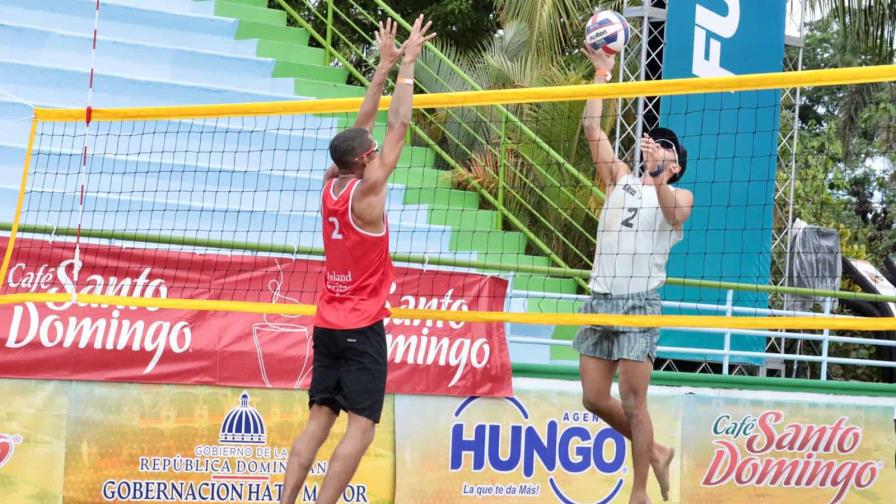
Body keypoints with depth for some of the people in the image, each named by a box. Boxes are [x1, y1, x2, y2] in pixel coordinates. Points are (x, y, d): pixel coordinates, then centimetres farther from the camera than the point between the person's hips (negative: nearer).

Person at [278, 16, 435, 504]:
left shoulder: (330, 183, 3)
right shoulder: (366, 190, -14)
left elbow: (362, 126, 13)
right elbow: (397, 127, -10)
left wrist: (384, 65, 16)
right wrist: (406, 63, -2)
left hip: (327, 323, 7)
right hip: (361, 327, -7)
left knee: (319, 420, 8)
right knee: (360, 427, -6)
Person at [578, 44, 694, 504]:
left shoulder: (681, 195, 5)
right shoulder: (620, 180, 16)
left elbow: (673, 213, -19)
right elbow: (592, 128, 11)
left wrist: (658, 181, -38)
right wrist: (602, 73, 10)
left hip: (639, 303, -5)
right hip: (600, 299, 5)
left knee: (632, 402, -7)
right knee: (594, 398, 5)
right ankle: (654, 452, 26)